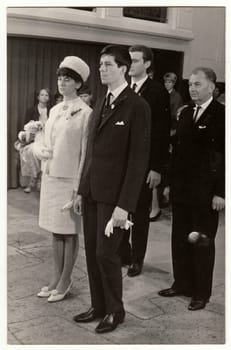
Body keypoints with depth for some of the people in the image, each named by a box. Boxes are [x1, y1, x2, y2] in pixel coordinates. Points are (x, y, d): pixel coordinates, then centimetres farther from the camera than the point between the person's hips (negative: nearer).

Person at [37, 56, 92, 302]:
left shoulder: (85, 113, -11)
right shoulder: (54, 110, 10)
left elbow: (86, 153, -12)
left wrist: (78, 187, -14)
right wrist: (44, 152, 1)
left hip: (70, 178, -7)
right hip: (50, 176, 7)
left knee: (69, 231, 4)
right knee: (55, 230, 14)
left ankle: (65, 281, 17)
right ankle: (56, 277, 25)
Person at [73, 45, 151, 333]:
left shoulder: (137, 107, -10)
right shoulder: (100, 105, 13)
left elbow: (139, 159, -13)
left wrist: (124, 205, -17)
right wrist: (82, 189, 11)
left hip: (114, 194, -7)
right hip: (92, 190, 7)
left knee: (106, 254, -1)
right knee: (91, 252, 11)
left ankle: (115, 311, 21)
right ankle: (98, 306, 28)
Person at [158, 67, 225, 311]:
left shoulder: (221, 115, -9)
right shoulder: (186, 113, 11)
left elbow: (224, 156, -12)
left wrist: (220, 192, -15)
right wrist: (171, 182, 10)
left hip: (206, 193, -6)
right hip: (181, 190, 6)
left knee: (203, 243, 6)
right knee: (180, 240, 13)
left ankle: (201, 293, 20)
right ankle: (181, 284, 28)